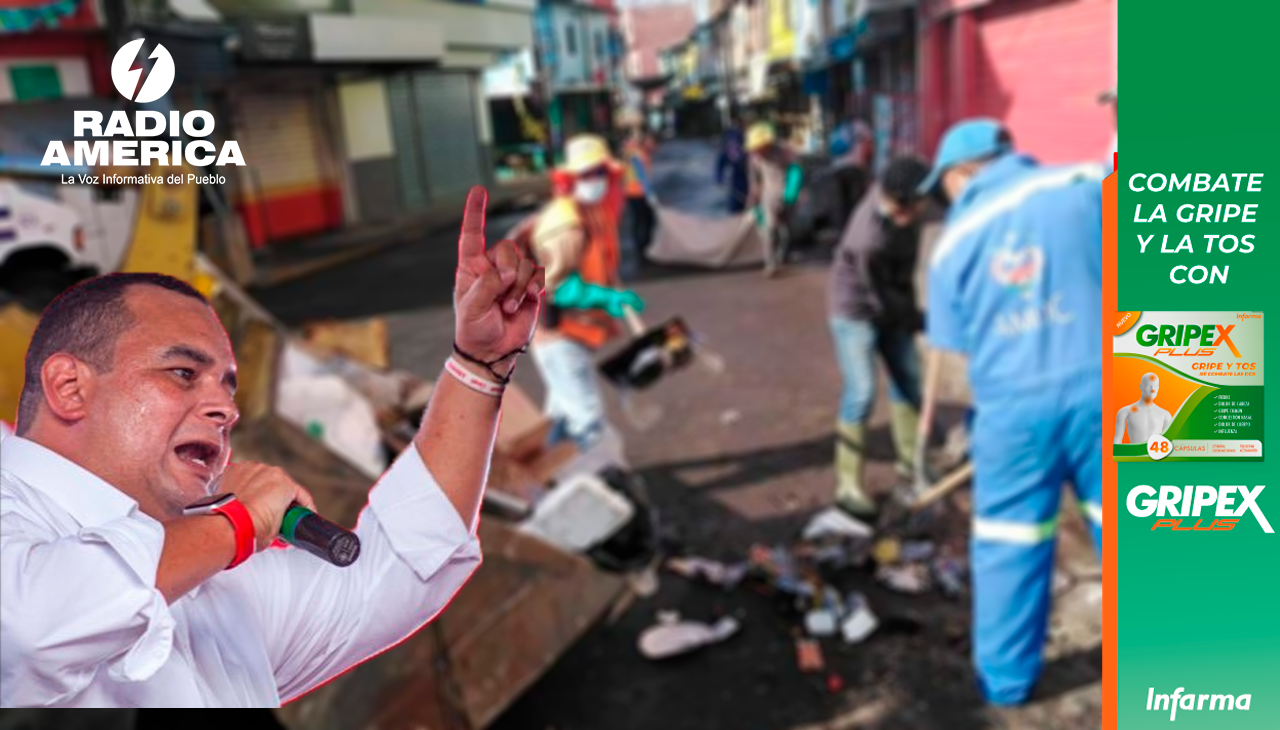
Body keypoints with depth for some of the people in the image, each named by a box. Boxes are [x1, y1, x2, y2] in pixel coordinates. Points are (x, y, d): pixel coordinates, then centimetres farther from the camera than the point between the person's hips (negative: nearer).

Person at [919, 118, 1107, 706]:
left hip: (1011, 404, 1)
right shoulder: (1084, 184, -1)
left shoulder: (953, 241, 5)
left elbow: (951, 345, 8)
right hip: (1098, 386, 0)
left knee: (1008, 542, 14)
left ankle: (1006, 677, 28)